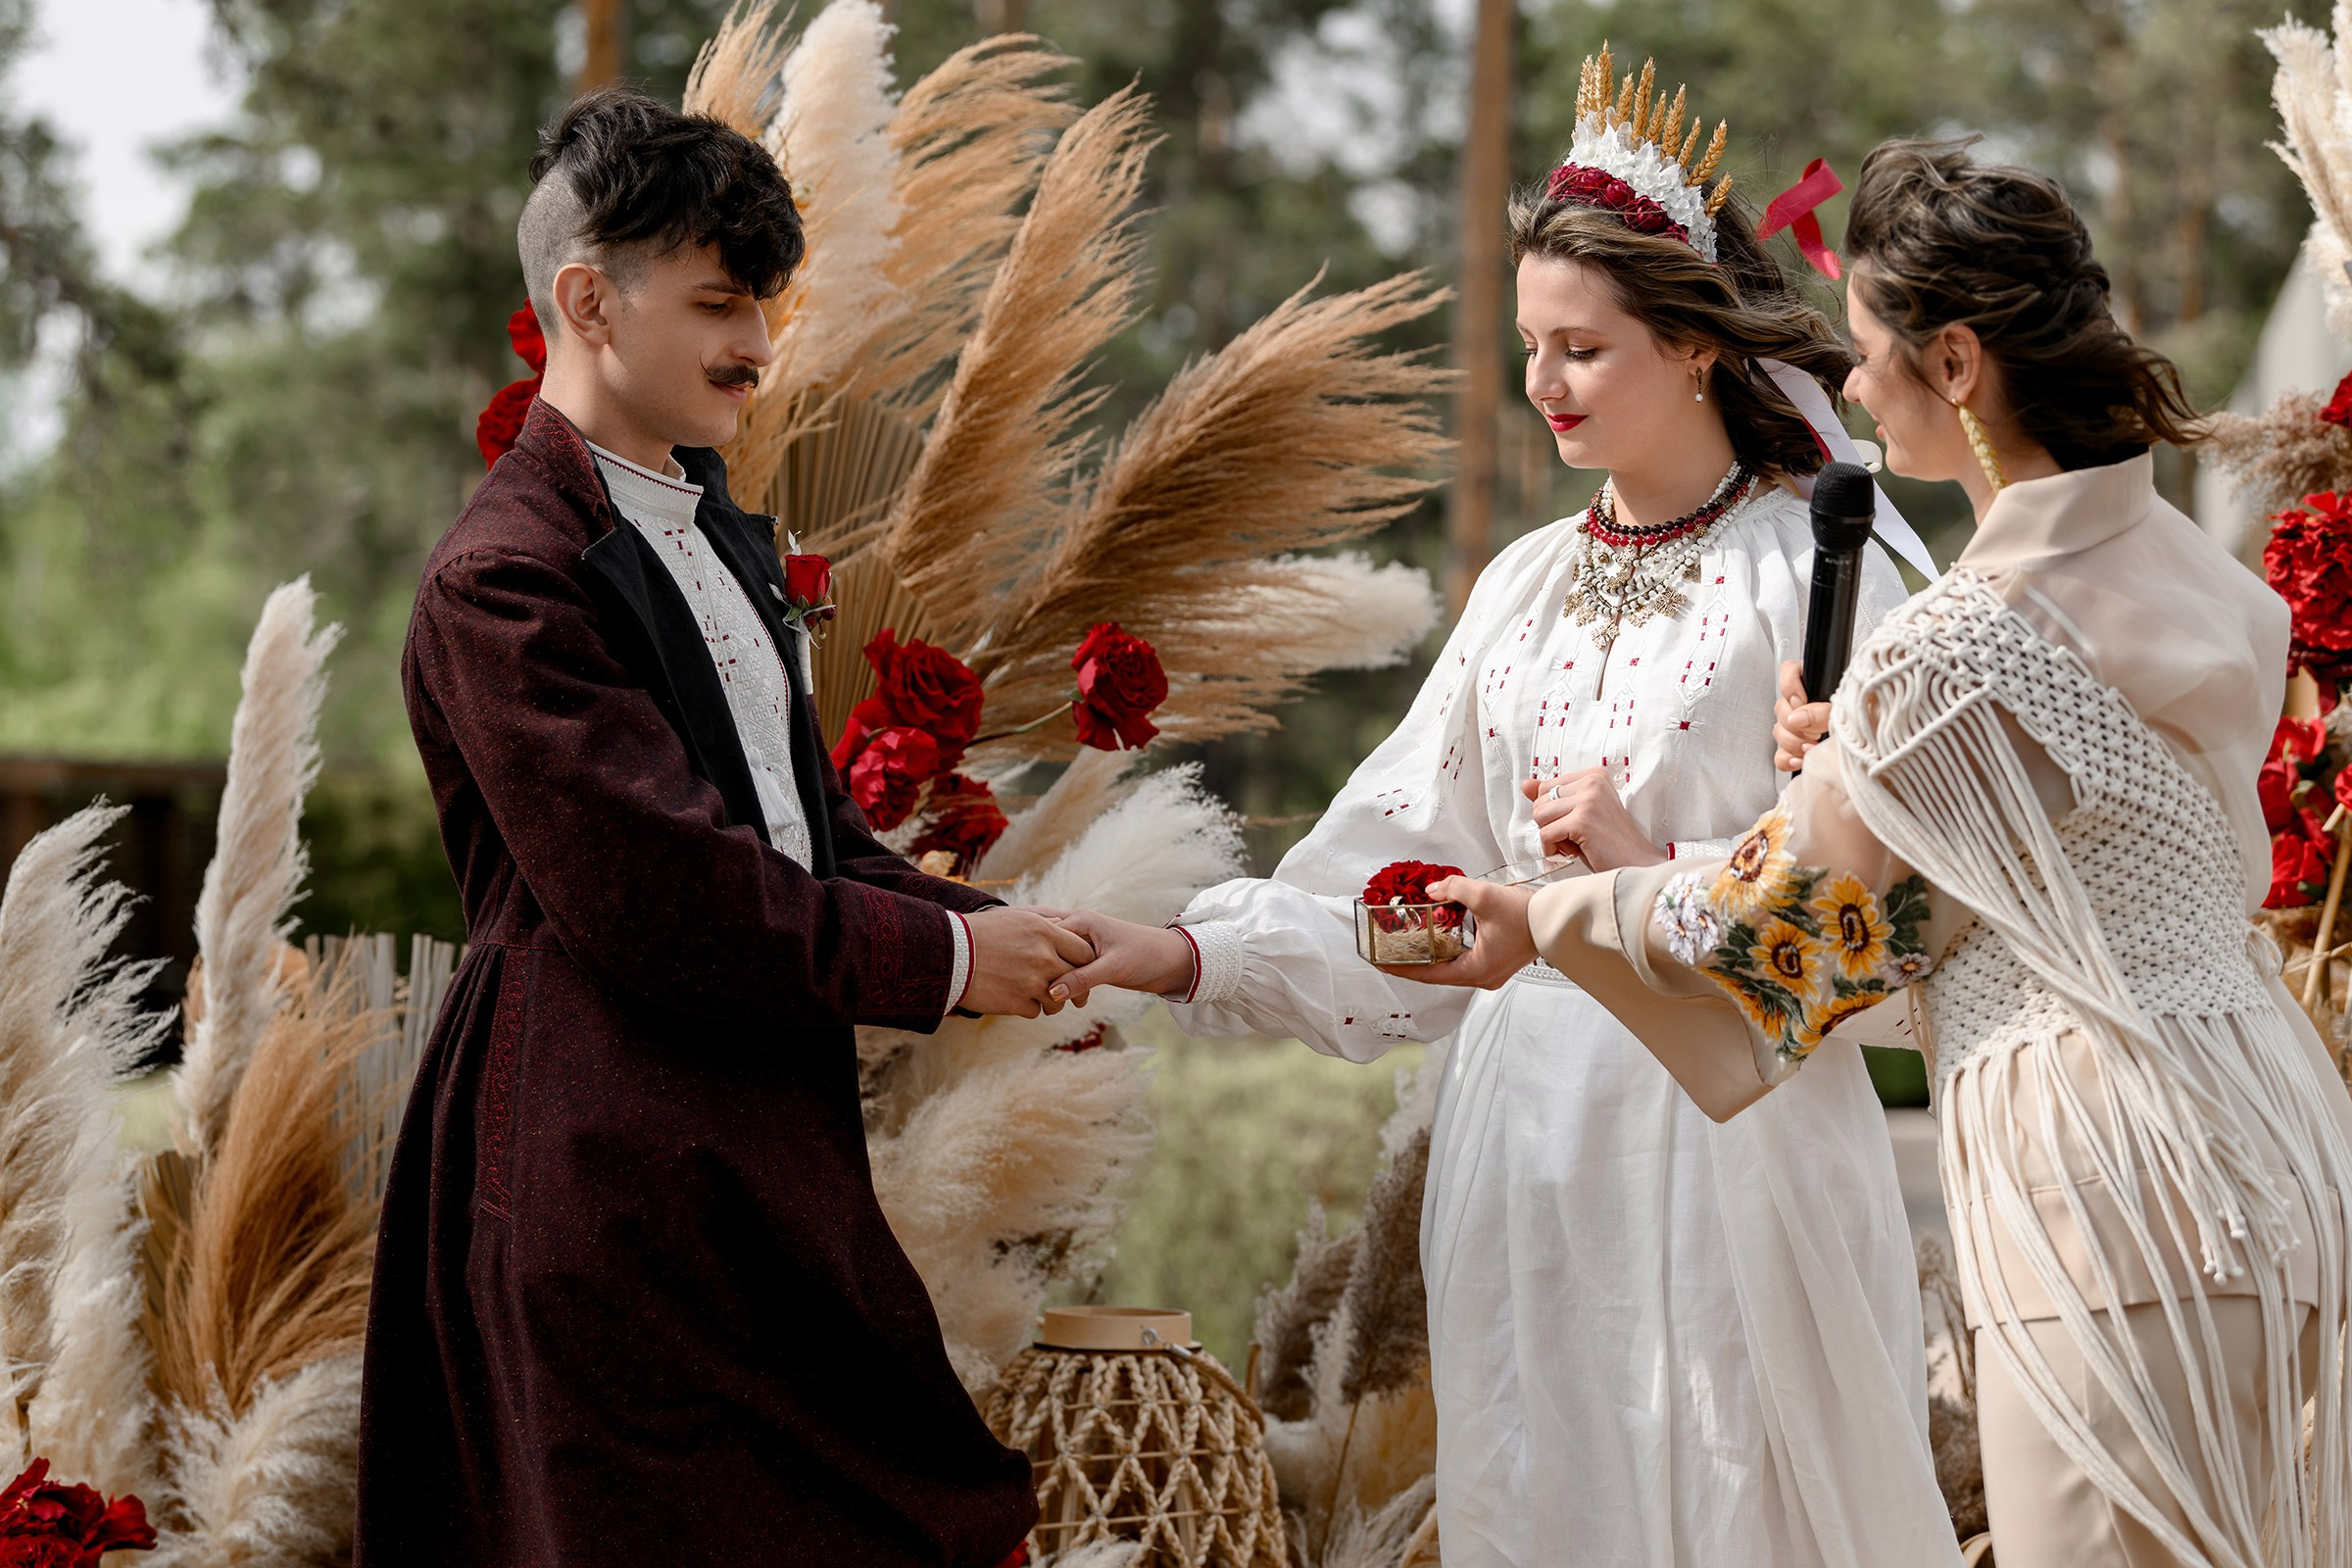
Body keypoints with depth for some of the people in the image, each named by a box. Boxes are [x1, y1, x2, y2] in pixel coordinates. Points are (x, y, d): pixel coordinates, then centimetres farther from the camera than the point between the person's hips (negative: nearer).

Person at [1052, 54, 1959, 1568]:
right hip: (1528, 1122, 6)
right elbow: (1401, 870, 9)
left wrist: (1656, 872, -16)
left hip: (1726, 1123, -5)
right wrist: (1192, 956, -2)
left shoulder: (1817, 575, -6)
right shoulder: (1527, 585, 12)